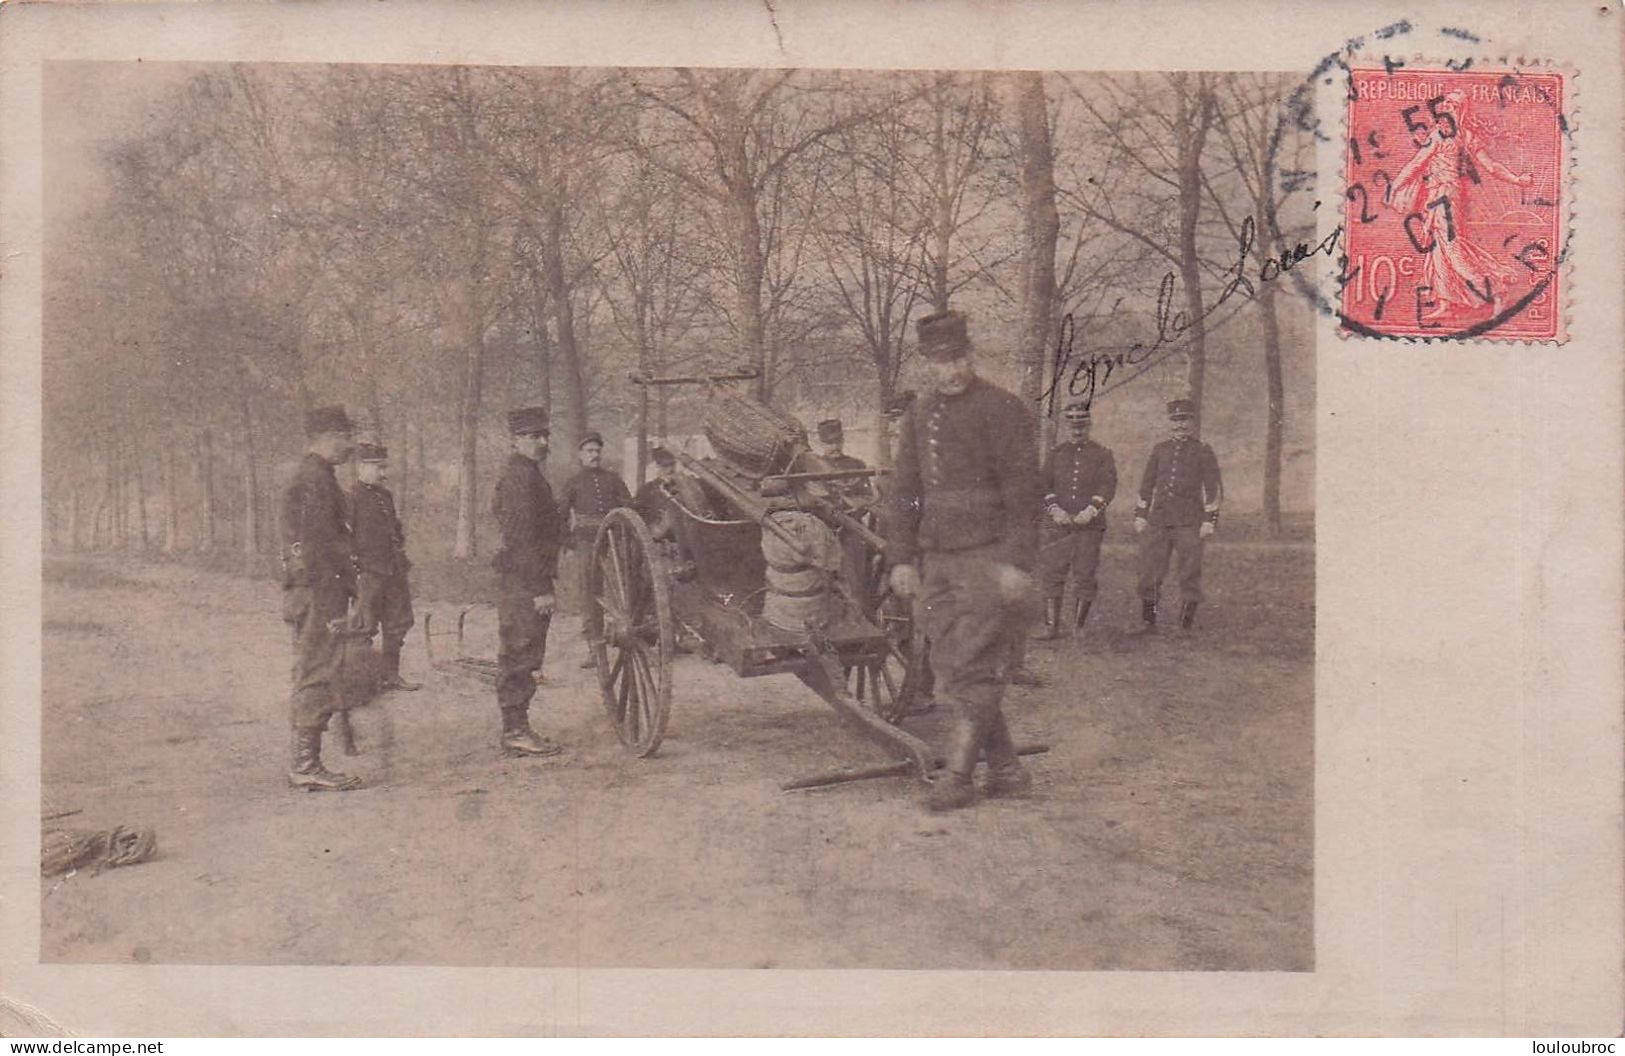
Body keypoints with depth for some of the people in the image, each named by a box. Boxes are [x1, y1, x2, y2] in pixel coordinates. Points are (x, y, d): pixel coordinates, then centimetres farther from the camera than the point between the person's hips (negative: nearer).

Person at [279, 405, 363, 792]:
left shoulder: (310, 478, 18)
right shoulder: (315, 481, -15)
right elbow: (318, 546, -20)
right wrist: (330, 607, -21)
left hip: (310, 598, 11)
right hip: (320, 595, -11)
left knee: (312, 679, 13)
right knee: (318, 678, -7)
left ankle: (304, 763, 18)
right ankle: (307, 766, -4)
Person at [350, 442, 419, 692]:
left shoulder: (386, 496, 14)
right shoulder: (351, 498, -10)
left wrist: (401, 564, 18)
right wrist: (353, 572, -15)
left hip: (393, 572, 8)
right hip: (368, 572, -8)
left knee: (397, 625, 12)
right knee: (364, 628, -1)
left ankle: (390, 675, 22)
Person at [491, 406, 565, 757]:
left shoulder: (528, 474, 18)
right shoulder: (520, 476, -14)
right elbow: (521, 538, -20)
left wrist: (542, 582, 21)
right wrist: (539, 589, -21)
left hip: (523, 582, 10)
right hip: (524, 583, -10)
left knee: (519, 658, 13)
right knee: (521, 655, -7)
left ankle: (515, 730, 18)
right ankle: (516, 731, -4)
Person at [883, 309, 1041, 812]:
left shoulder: (1002, 409, -6)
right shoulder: (920, 415, 14)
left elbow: (1023, 491, -10)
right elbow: (903, 490, 19)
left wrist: (1017, 563, -16)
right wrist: (902, 558, 12)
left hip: (988, 559, -7)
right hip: (937, 561, 7)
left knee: (974, 672, -8)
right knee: (951, 671, 6)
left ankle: (957, 778, -4)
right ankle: (1006, 770, 15)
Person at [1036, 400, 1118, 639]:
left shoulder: (1102, 454, 8)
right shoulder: (1056, 453, 13)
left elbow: (1108, 486, -3)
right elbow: (1044, 484, 4)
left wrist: (1091, 510, -17)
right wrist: (1054, 509, -12)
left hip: (1089, 525, -1)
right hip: (1057, 524, 2)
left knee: (1084, 575, -1)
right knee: (1051, 573, -3)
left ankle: (1078, 627, 7)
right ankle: (1052, 626, 3)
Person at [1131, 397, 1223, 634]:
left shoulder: (1204, 452, 4)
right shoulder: (1160, 450, 14)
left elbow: (1214, 489, 0)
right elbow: (1147, 484, 17)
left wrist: (1209, 521, -7)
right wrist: (1140, 516, 10)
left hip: (1189, 523, -3)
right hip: (1158, 521, 3)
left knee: (1190, 572, -1)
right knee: (1150, 570, 0)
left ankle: (1188, 618, 8)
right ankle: (1148, 621, 5)